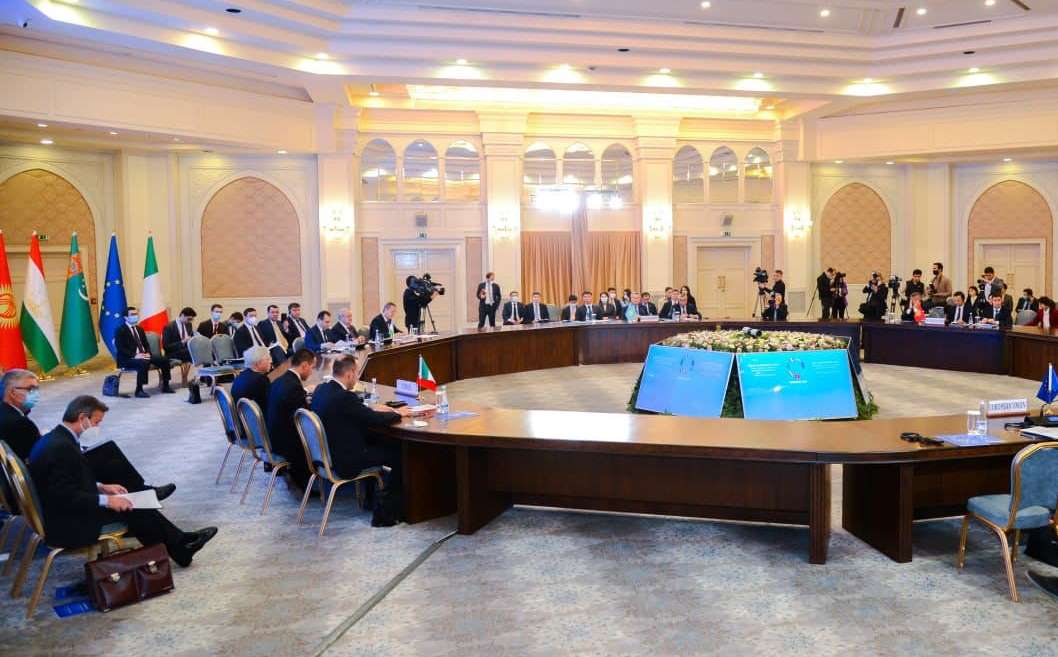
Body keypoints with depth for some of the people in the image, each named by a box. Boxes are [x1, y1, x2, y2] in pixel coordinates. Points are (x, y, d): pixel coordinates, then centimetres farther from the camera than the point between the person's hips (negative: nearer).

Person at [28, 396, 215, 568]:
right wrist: (105, 500, -21)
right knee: (131, 508, -6)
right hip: (67, 527, -10)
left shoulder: (56, 439, 7)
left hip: (61, 515, 10)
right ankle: (180, 548, 8)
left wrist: (101, 487, 8)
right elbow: (65, 496, -27)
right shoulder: (61, 448, -25)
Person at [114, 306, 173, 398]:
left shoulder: (139, 329, 19)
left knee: (164, 360, -5)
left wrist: (147, 353, -4)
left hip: (143, 355, 8)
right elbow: (120, 349, -16)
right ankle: (139, 390, -30)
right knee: (143, 363, -38)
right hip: (127, 359, -8)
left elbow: (146, 345, 19)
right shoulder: (120, 331, -6)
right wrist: (135, 355, -25)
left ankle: (165, 386, 6)